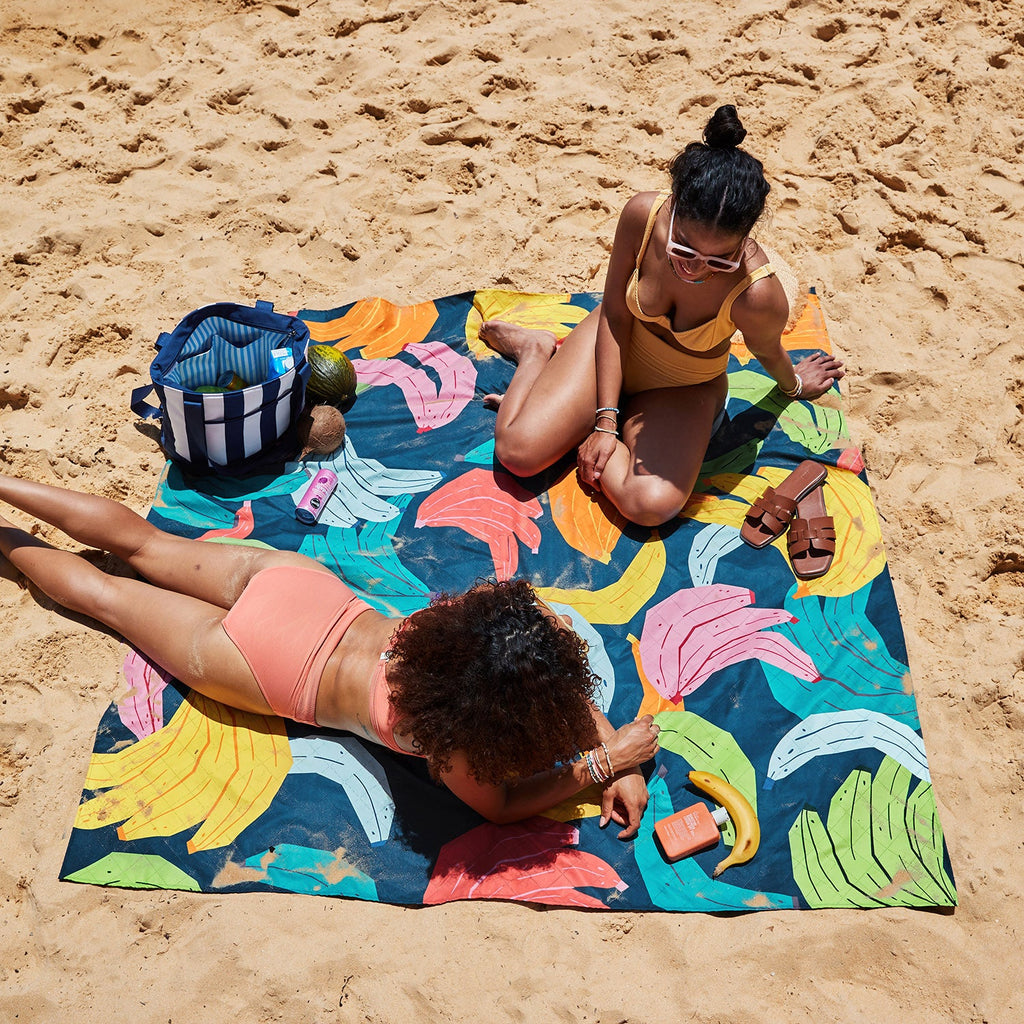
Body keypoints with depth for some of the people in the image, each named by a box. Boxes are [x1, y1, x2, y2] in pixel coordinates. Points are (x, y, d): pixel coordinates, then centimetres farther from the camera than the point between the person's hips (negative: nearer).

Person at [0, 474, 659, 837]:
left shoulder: (473, 610, -23)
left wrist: (622, 762, -14)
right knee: (108, 594, 21)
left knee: (139, 540, 24)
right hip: (267, 666, -4)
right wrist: (605, 761, -19)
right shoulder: (445, 738, -34)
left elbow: (563, 681, -6)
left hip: (293, 577, 4)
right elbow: (500, 805, -16)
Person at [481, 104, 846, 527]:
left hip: (684, 390, -1)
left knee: (654, 504, -27)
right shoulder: (642, 214, -29)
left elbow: (767, 353, -10)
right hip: (614, 348, 1)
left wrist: (793, 385, 13)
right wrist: (605, 418, -18)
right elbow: (614, 314, -16)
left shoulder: (759, 294, -35)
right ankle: (537, 351, 16)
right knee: (518, 451, -13)